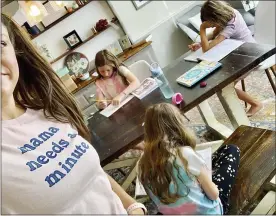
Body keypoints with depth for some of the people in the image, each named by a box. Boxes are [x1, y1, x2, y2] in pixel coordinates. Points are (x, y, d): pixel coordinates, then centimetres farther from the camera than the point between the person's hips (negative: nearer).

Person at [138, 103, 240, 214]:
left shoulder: (143, 165, -17)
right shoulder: (186, 154, -33)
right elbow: (213, 194, -20)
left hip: (174, 212, 5)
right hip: (207, 211, -4)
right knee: (231, 150, 10)